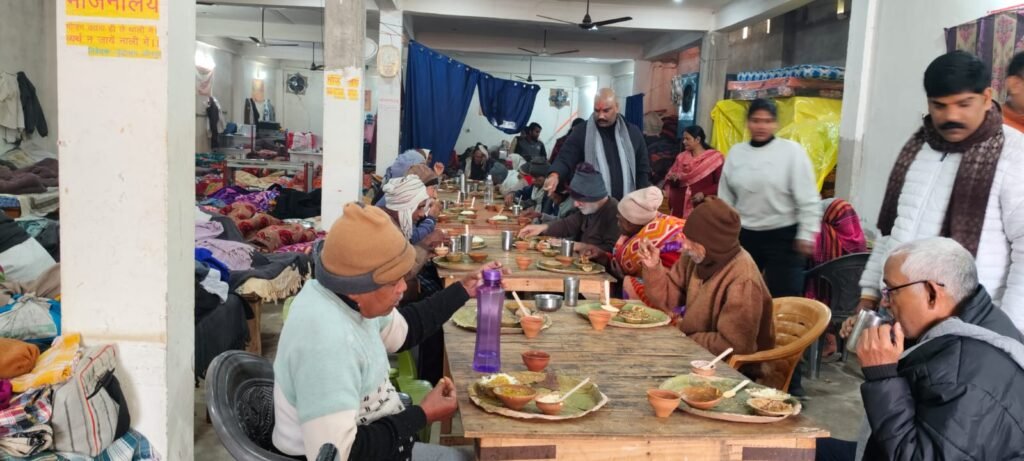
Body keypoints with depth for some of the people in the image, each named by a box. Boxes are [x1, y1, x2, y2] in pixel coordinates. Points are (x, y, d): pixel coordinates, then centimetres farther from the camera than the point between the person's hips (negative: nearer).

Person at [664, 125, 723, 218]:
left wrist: (704, 194, -16)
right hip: (681, 206, 4)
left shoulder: (715, 158, -1)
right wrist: (674, 178, -11)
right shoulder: (681, 157, 12)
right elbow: (670, 179, 11)